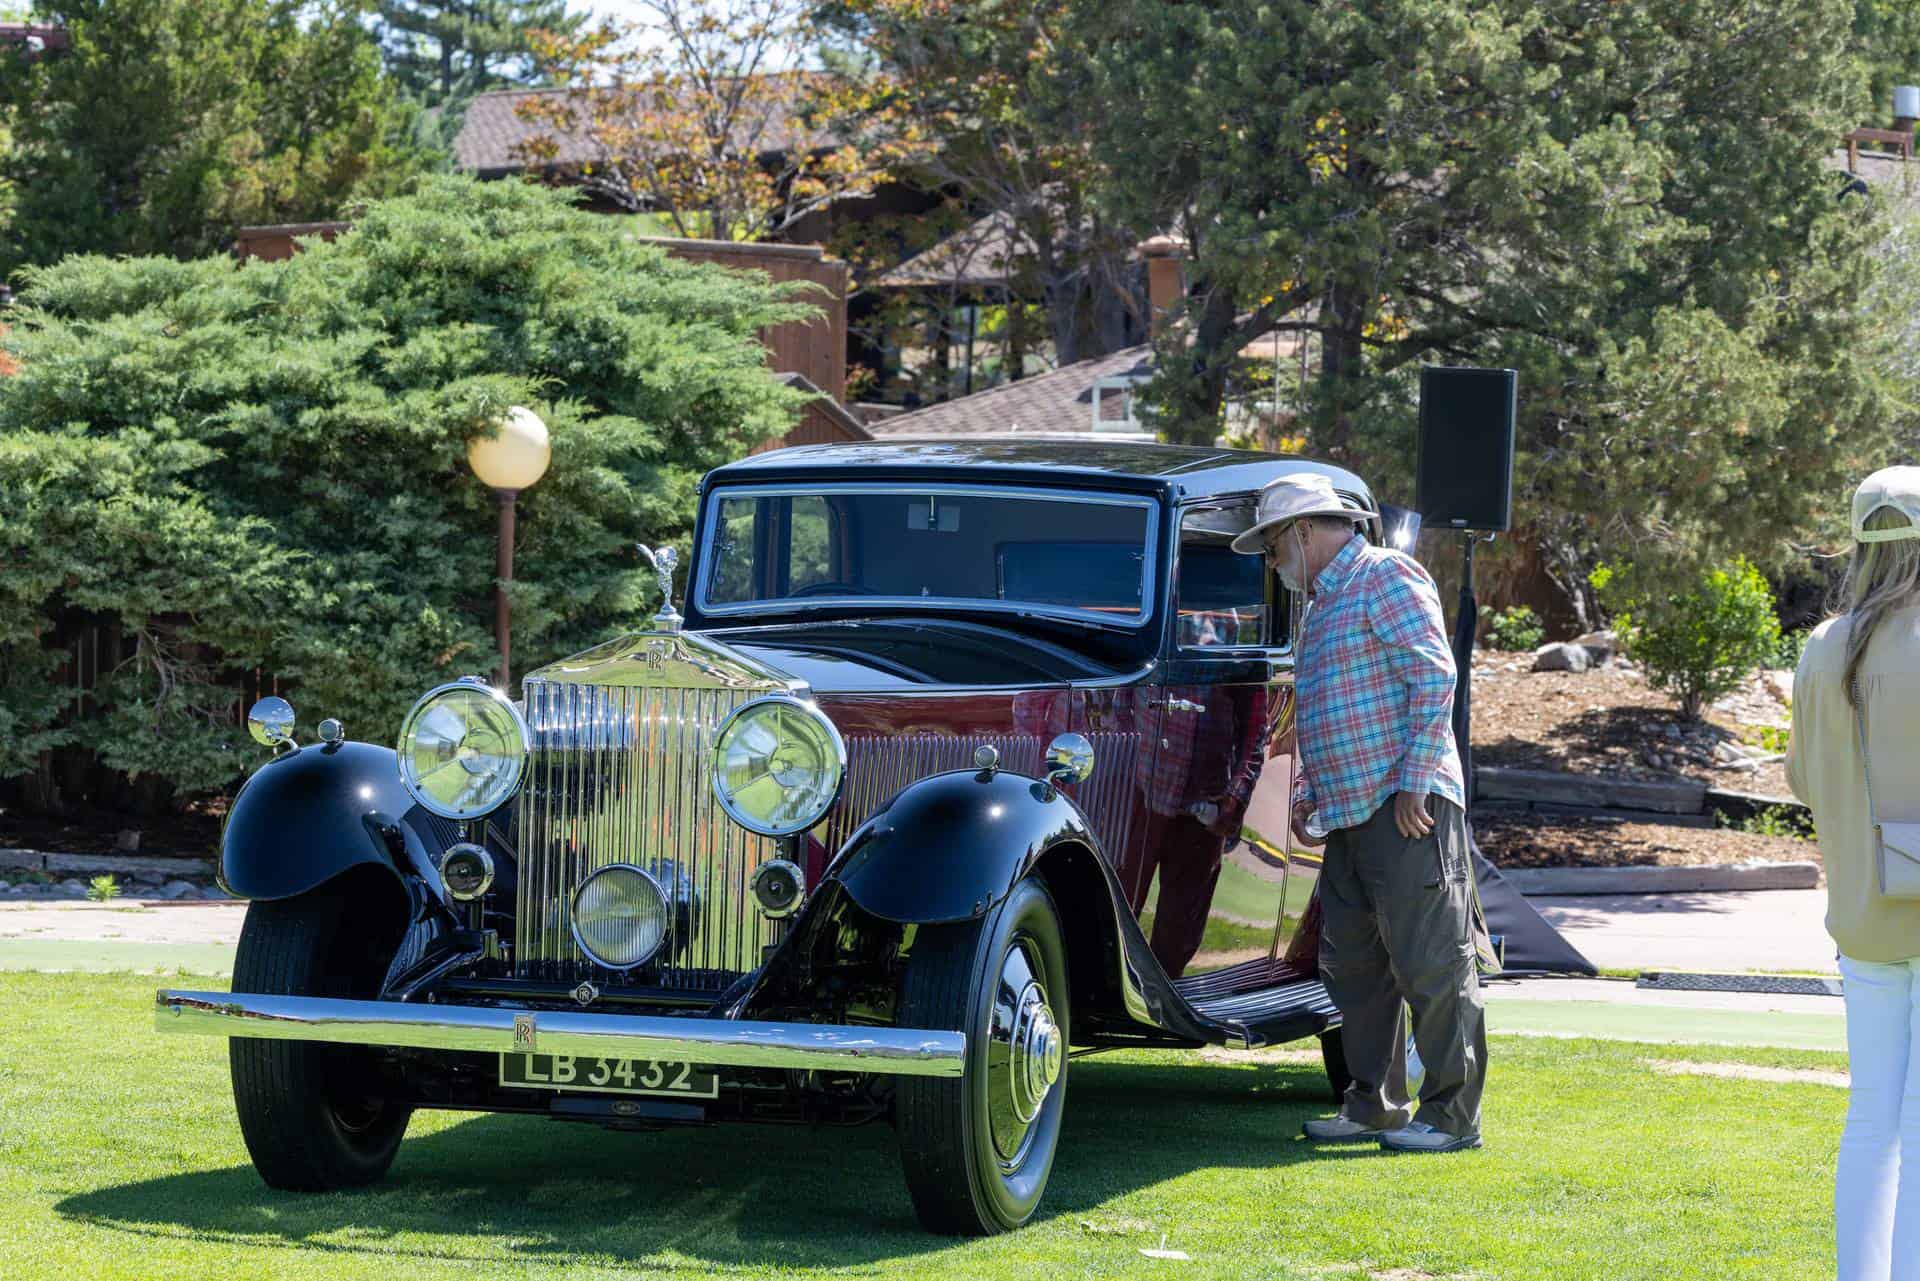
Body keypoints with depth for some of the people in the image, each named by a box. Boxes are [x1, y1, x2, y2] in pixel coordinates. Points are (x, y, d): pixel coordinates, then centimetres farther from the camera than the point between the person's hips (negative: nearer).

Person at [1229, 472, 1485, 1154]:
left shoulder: (1385, 576, -6)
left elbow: (1435, 676, -15)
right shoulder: (1324, 600, 23)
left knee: (1431, 962, -6)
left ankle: (1452, 1115, -4)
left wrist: (1415, 782, -20)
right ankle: (1374, 1105, 17)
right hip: (1349, 815, 10)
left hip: (1406, 811, -10)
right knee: (1353, 965, 10)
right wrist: (1309, 792, 19)